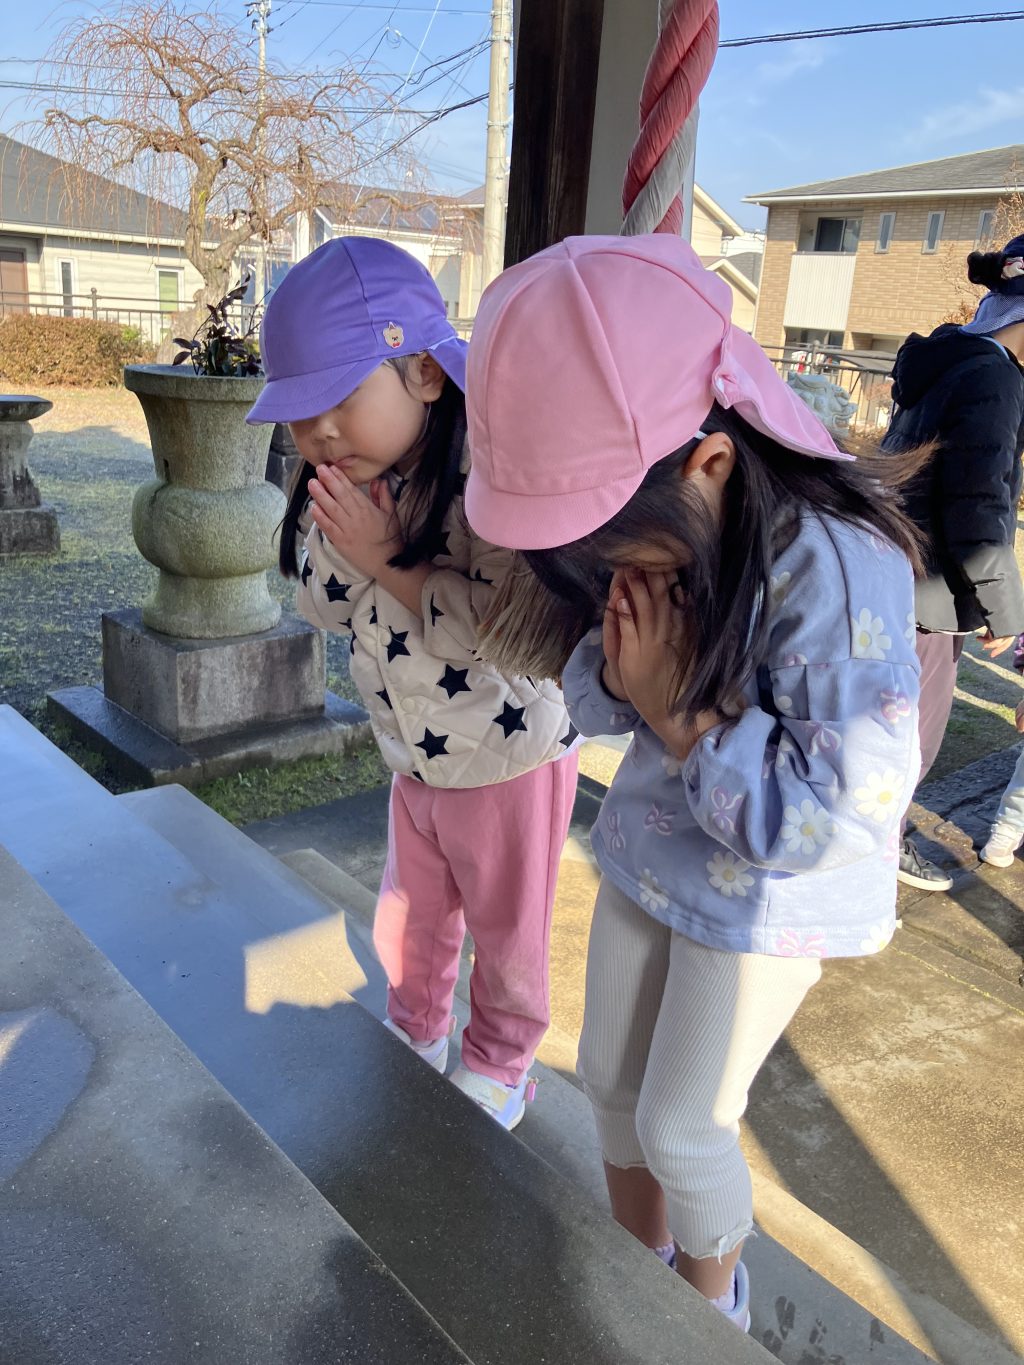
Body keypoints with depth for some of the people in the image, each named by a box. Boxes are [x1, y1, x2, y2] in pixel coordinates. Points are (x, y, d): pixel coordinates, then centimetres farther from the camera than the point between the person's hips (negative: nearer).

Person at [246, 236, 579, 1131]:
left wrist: (389, 561, -32)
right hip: (415, 759, 7)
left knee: (505, 938, 17)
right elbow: (323, 606, -1)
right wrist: (340, 539, -20)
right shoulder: (358, 479, -6)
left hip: (510, 761, -6)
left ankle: (500, 1068, 43)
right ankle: (415, 1040, 52)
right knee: (407, 926, 25)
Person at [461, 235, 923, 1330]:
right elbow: (587, 703, 1)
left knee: (682, 1125, 9)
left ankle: (712, 1308, 43)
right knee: (609, 1080, 19)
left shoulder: (831, 568, -32)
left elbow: (839, 816, -30)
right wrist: (616, 672, -22)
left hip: (767, 894, -6)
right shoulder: (645, 540, -11)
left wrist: (676, 709, -27)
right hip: (647, 852, 7)